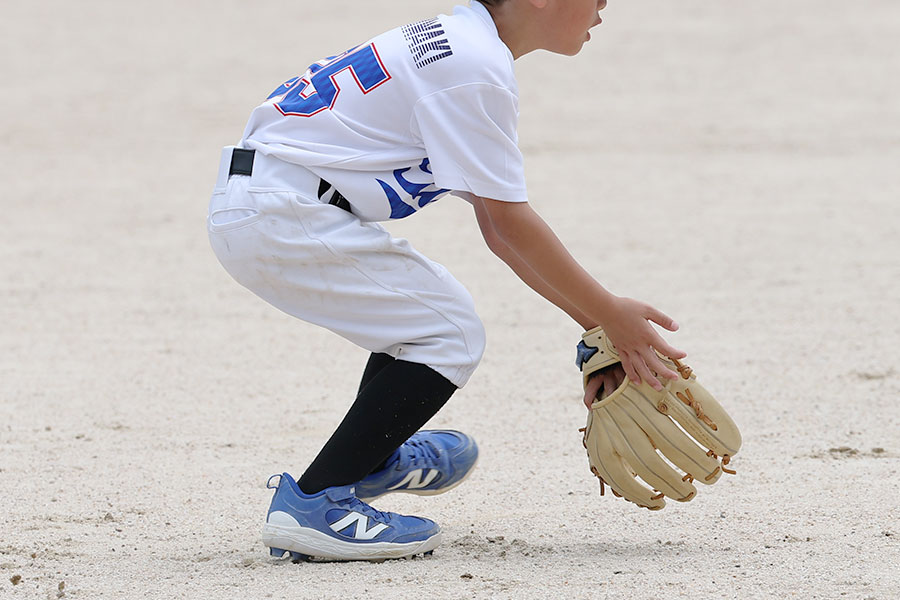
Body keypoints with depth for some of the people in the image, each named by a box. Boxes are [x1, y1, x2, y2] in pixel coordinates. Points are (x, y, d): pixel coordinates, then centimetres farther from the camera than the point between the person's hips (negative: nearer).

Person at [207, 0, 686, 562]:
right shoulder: (477, 68, -15)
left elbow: (498, 228, 18)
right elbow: (510, 222, -13)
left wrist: (596, 322, 16)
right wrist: (609, 315, -6)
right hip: (281, 216, -10)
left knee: (419, 307, 24)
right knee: (451, 335, -6)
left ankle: (372, 457, 44)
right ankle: (312, 504, -10)